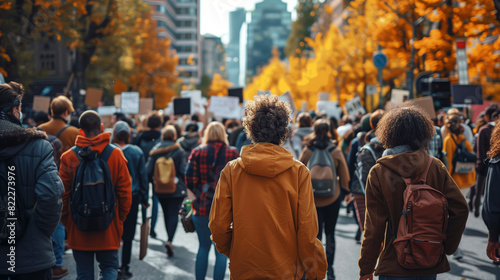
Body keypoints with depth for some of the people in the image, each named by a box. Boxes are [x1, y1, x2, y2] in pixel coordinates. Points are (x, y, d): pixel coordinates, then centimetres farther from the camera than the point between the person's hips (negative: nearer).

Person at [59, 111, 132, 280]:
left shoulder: (68, 157, -7)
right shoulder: (116, 155, -6)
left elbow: (63, 195, -3)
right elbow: (125, 193, -4)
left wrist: (66, 222, 10)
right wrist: (119, 221, 9)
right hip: (109, 229, 0)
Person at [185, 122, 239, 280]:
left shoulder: (197, 152, -1)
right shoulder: (233, 153, -3)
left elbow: (189, 180, -5)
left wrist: (199, 193, 12)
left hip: (202, 207, 2)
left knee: (204, 247, 17)